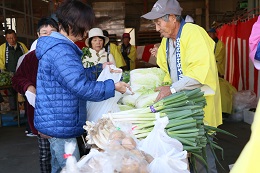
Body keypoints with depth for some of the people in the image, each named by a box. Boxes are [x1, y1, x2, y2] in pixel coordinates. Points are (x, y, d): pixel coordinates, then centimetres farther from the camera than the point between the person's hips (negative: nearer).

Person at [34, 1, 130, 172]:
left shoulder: (57, 46, 13)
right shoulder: (61, 51, -23)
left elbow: (75, 75, 23)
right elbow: (81, 86, -29)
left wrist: (99, 68, 20)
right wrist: (113, 86, -21)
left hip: (56, 122, 11)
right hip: (60, 124, -11)